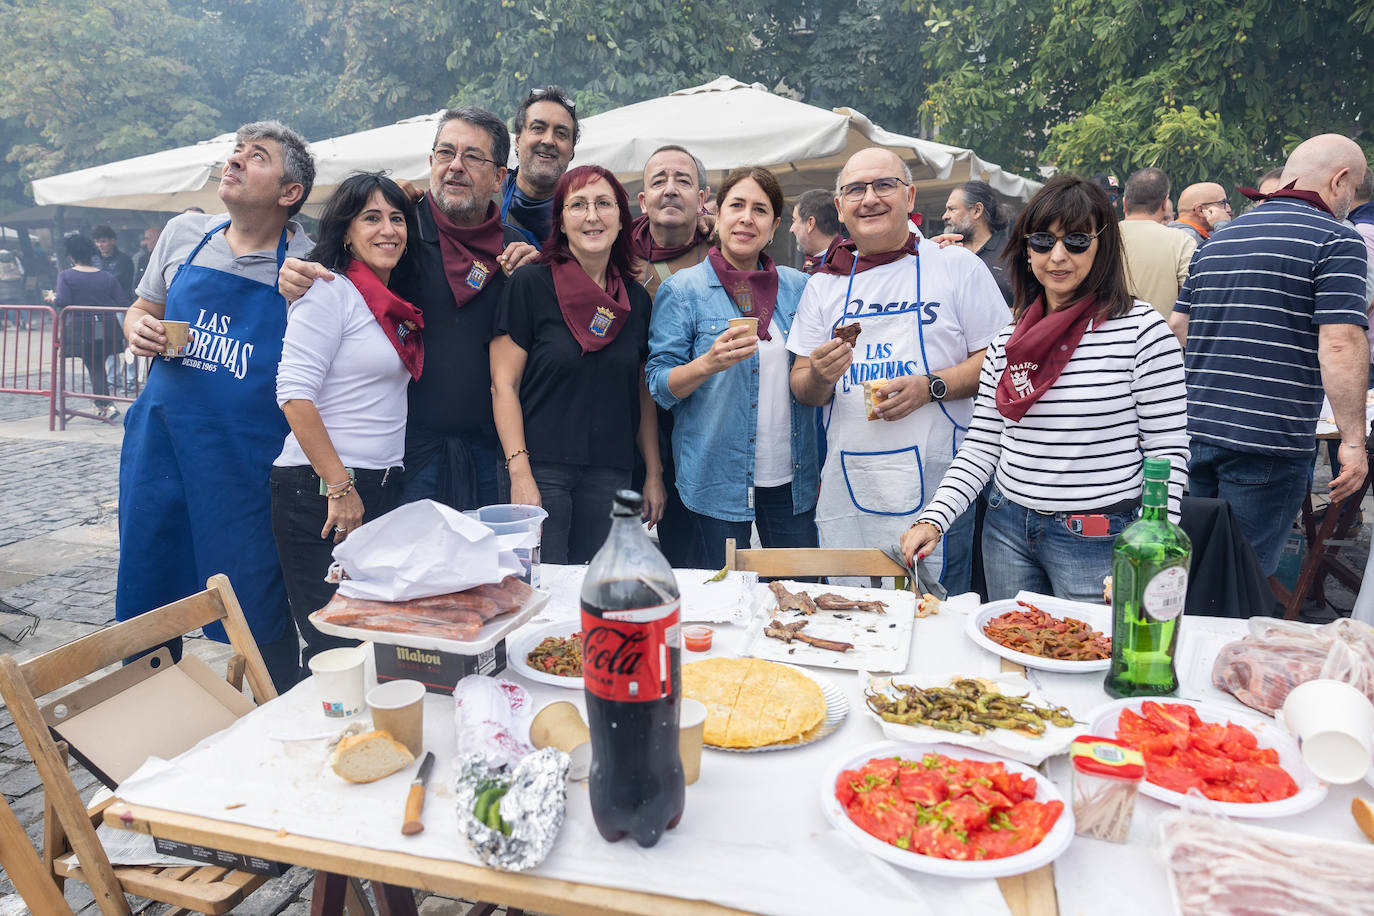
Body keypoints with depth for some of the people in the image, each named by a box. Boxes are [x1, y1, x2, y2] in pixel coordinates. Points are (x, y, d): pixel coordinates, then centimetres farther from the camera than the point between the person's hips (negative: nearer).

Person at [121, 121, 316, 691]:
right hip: (161, 445, 4)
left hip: (250, 459, -4)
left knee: (259, 611, 3)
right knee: (148, 601, 14)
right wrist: (138, 330, 0)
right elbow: (142, 309, 21)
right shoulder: (185, 233, 7)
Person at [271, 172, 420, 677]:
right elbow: (295, 393, -16)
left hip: (381, 488, 8)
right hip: (319, 490, -7)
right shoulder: (330, 292, -8)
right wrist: (340, 488, -17)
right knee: (333, 645, -4)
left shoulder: (395, 306, 15)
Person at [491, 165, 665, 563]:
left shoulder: (637, 299, 10)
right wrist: (519, 472, -13)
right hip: (542, 469, -4)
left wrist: (654, 475, 10)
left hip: (610, 475, 4)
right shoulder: (530, 284, -3)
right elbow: (504, 384, -6)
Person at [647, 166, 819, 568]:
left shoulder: (798, 286, 8)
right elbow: (660, 385, -5)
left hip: (791, 478, 3)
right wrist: (709, 363, -23)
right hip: (719, 478, -3)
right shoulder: (682, 289, -2)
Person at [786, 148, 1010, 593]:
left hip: (935, 487, -3)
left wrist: (930, 387, -15)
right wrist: (819, 376, -13)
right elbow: (801, 386, 10)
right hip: (846, 494, 3)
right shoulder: (824, 284, 11)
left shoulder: (958, 266, 3)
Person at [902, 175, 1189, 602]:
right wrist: (932, 519, -6)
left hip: (1096, 540, -4)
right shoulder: (1008, 338, 5)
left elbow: (1168, 451, -8)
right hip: (1007, 529, 5)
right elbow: (982, 445, 7)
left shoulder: (1140, 328, -9)